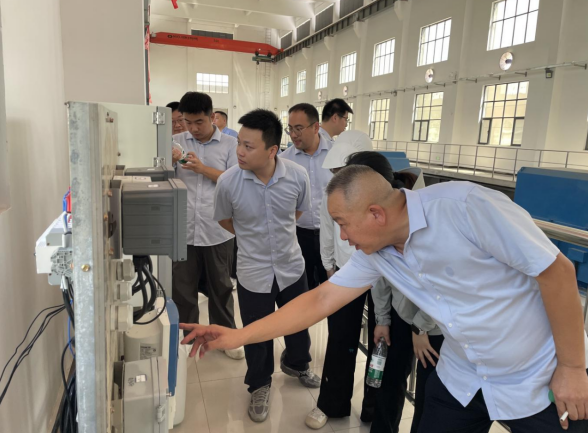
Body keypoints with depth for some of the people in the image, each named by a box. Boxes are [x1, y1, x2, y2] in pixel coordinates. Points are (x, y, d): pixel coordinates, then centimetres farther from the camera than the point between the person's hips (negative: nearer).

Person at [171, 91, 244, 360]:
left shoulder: (230, 144, 0)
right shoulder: (176, 142, 5)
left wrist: (203, 168, -17)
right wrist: (170, 163, -14)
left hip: (218, 230, -1)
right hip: (183, 230, 2)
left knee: (220, 287, 14)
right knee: (181, 288, 12)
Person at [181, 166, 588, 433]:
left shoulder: (465, 206, -28)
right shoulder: (374, 254, -8)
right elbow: (321, 300, -6)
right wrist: (237, 336, -9)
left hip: (539, 379, -4)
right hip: (462, 379, 5)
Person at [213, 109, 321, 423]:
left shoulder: (298, 176, -18)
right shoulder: (228, 182, -21)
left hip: (291, 267, 2)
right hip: (253, 273, -2)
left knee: (299, 325, 23)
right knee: (257, 335, 15)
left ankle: (296, 364, 56)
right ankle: (260, 385, 45)